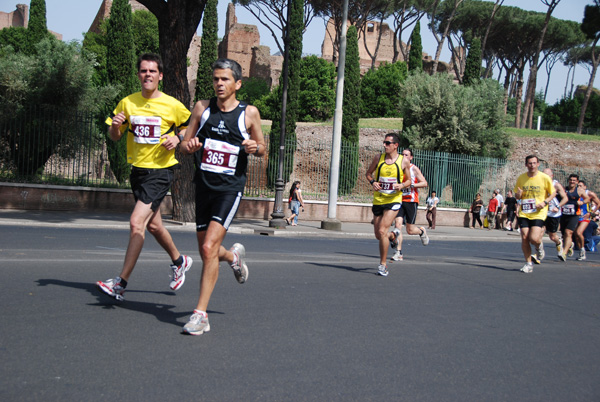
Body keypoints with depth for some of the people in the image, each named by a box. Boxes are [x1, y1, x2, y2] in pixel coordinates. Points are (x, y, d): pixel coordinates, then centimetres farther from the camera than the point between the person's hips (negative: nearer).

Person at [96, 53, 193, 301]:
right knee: (153, 225, 18)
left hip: (161, 171, -6)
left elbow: (190, 126, 9)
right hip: (137, 170, 6)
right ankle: (179, 261, 43)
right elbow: (115, 137, 10)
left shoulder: (172, 105, -6)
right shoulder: (127, 103, 4)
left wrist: (177, 138, -10)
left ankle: (120, 284, -13)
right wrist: (115, 126, -11)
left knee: (136, 222, -16)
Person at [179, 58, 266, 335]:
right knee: (207, 252, 13)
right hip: (204, 185, 4)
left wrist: (254, 147, -13)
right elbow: (185, 144, 10)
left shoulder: (249, 113, -2)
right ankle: (233, 256, 49)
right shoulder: (202, 108, 5)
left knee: (209, 248, -17)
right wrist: (189, 146, -13)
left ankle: (200, 315, -9)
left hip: (231, 187, -4)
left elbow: (262, 148, 10)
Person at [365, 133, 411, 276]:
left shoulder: (404, 161, -3)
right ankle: (393, 236, 47)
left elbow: (409, 180, 8)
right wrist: (373, 182, -7)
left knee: (382, 230, -18)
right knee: (378, 235, 9)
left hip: (393, 200, -4)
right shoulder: (378, 158, 1)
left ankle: (383, 264, -3)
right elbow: (368, 173, 15)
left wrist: (402, 185, -14)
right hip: (378, 200, 4)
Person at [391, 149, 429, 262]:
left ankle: (422, 231, 36)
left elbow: (424, 183, -8)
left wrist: (411, 185, -19)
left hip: (411, 201, -4)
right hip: (400, 200, 4)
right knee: (398, 224, -13)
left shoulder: (414, 169, -3)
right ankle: (399, 253, -10)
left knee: (410, 230, -1)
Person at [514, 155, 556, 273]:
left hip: (539, 213, -3)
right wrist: (518, 195, -10)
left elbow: (553, 193, 5)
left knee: (534, 239, -16)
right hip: (524, 213, 3)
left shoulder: (545, 178, -4)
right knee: (524, 238, -4)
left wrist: (545, 202, -12)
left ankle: (539, 248, 22)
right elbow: (516, 195, 15)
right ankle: (528, 263, 14)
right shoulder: (521, 178, 5)